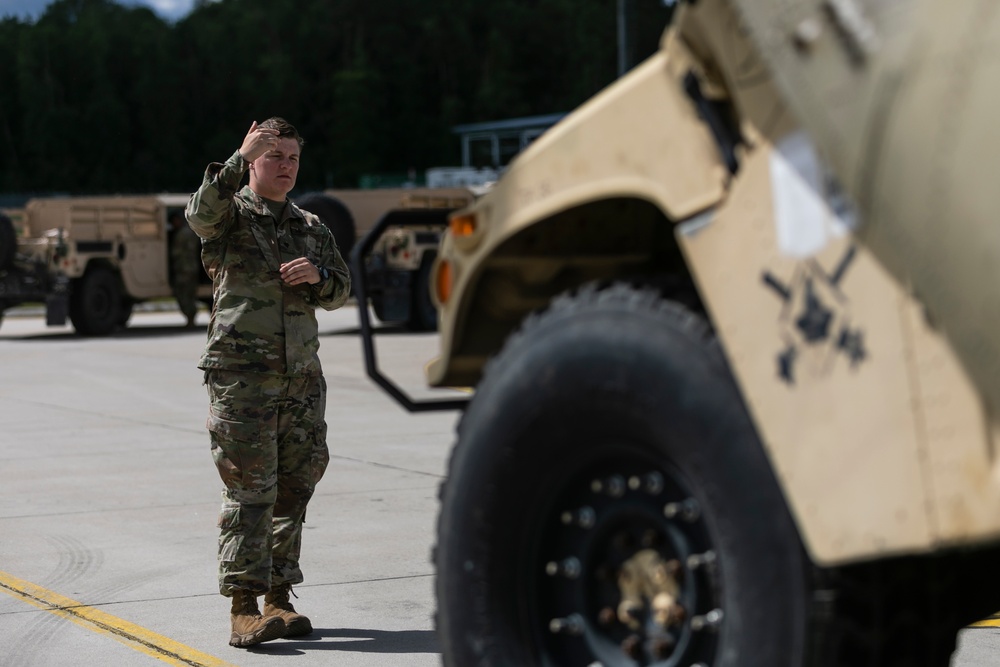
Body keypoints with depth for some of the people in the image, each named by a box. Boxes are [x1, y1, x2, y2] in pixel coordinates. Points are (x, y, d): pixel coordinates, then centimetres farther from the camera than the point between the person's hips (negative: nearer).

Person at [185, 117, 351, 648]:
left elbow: (340, 292, 14)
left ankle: (279, 598, 15)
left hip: (302, 379, 6)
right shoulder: (231, 215, 2)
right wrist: (240, 158, -26)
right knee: (250, 491, -9)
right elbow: (201, 214, -22)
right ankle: (244, 609, -8)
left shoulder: (311, 228, 18)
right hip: (242, 376, -5)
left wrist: (316, 276, -8)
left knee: (293, 491, 7)